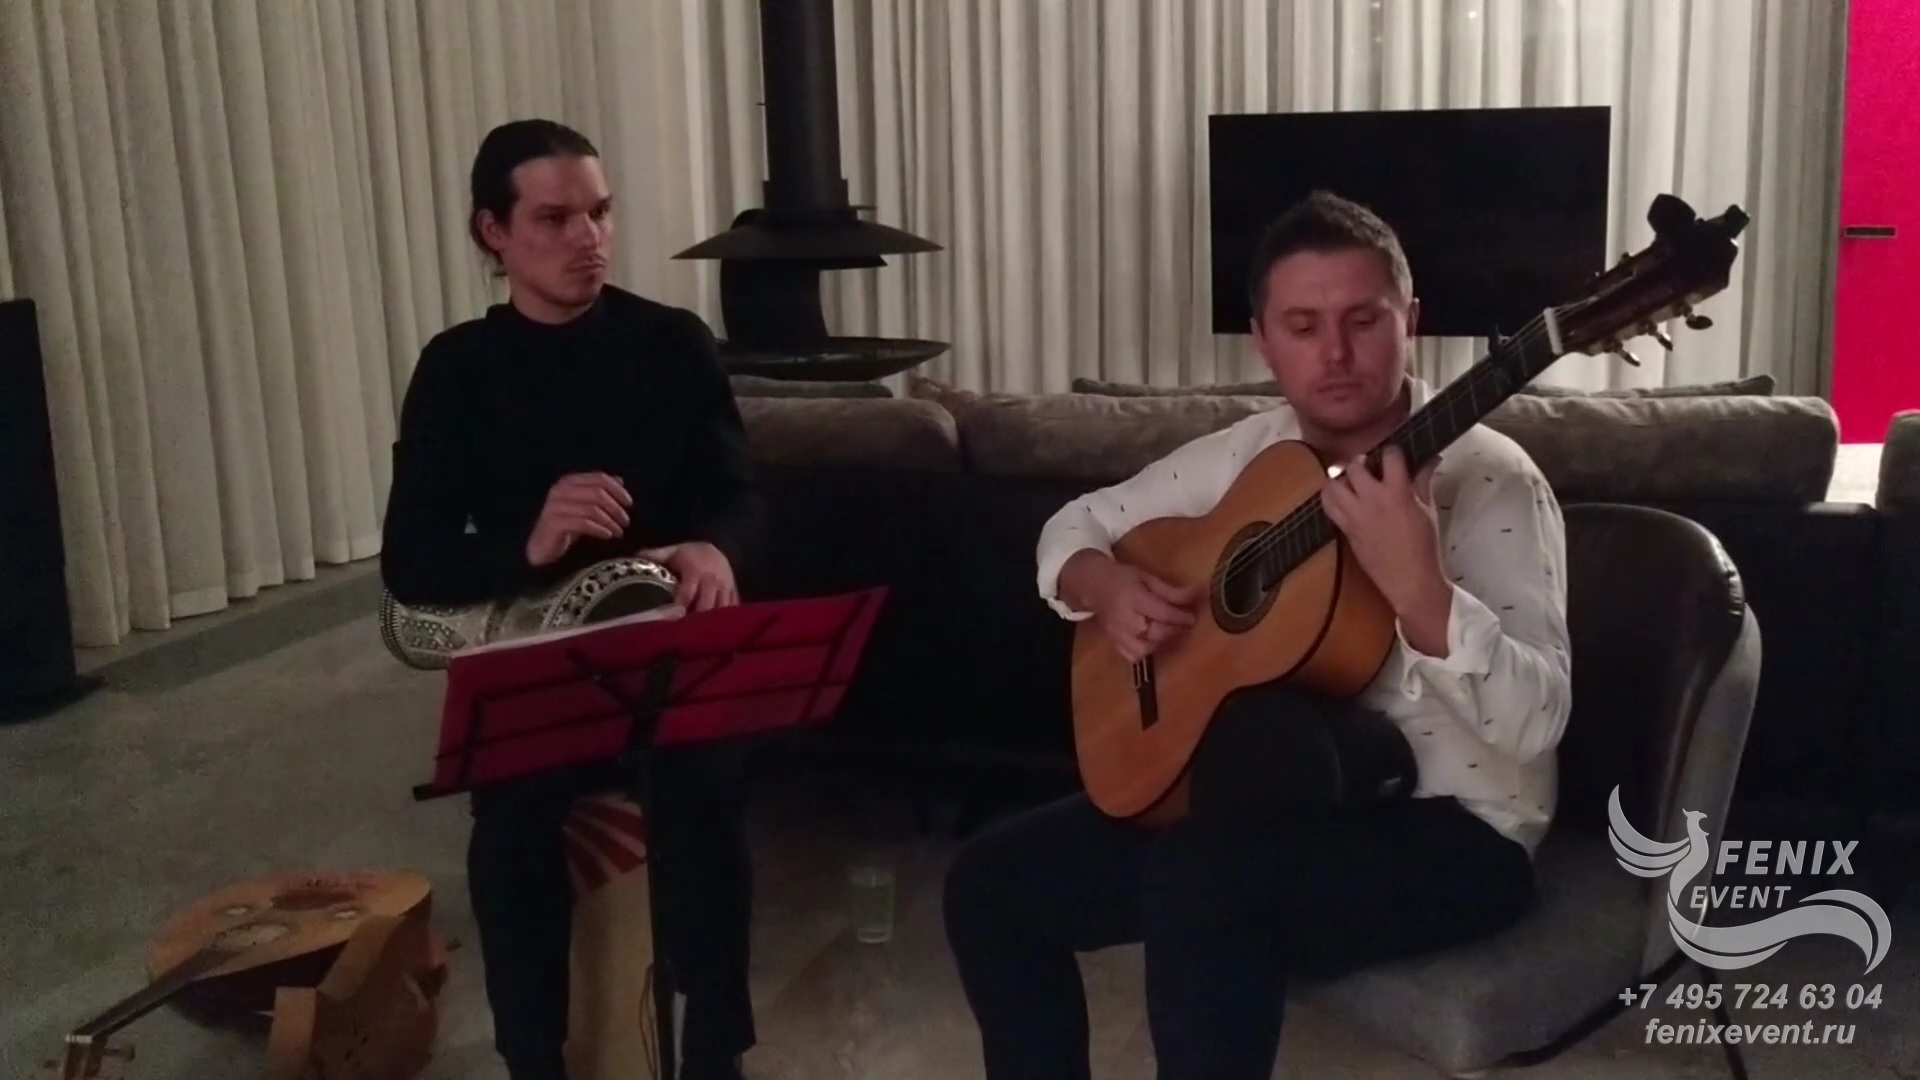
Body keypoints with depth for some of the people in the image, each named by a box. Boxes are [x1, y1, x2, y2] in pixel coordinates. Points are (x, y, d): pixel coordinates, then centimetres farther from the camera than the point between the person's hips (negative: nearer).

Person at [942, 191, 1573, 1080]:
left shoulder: (1487, 478, -14)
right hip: (1270, 791, 7)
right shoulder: (1244, 454, 4)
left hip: (1449, 827, -6)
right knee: (992, 881, -4)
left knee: (1200, 875, -35)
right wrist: (1106, 588, -9)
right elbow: (1078, 524, 15)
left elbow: (1534, 721, -24)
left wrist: (1415, 586, -41)